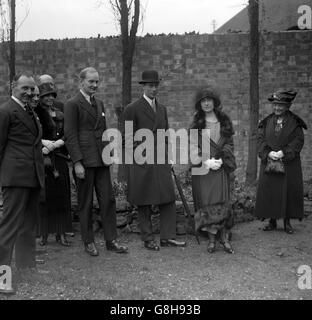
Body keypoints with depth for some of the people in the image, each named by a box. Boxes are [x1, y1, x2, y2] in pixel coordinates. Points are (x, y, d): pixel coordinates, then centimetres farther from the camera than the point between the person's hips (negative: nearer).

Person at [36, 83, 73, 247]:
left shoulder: (60, 115, 15)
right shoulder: (35, 114, 2)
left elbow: (66, 136, 8)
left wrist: (54, 144, -8)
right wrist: (43, 142, -18)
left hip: (59, 159, 4)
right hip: (42, 159, -4)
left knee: (61, 195, 3)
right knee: (44, 195, -2)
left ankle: (61, 233, 9)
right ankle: (44, 233, 8)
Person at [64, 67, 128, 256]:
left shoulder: (100, 104, 16)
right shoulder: (73, 104, -5)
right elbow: (70, 135, -10)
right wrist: (77, 162, -16)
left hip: (102, 160, 6)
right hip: (84, 160, -6)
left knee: (108, 200, 5)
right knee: (86, 203, 4)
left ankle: (111, 240, 14)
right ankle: (89, 242, 17)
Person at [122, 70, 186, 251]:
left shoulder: (162, 109, 16)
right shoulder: (132, 109, -3)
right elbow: (128, 138, -4)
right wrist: (132, 159, -9)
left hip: (161, 161, 6)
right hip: (141, 162, -5)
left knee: (168, 199, 2)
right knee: (144, 203, 3)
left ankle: (167, 237, 11)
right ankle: (148, 239, 14)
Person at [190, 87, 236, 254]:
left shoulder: (224, 121, 9)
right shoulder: (196, 124, 6)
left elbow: (229, 144, 9)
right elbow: (193, 147, 1)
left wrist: (221, 160, -7)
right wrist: (207, 162, -11)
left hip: (220, 167, 1)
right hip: (202, 168, -1)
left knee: (222, 202, -4)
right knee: (206, 203, -2)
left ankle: (224, 237, 1)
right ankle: (211, 238, 5)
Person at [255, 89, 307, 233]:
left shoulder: (295, 122, 2)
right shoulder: (267, 122, 8)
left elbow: (298, 140, -6)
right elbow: (260, 139, 3)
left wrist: (283, 152, -18)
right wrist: (268, 153, -15)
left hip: (289, 164, -2)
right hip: (269, 162, 2)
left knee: (289, 191, 1)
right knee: (269, 190, 2)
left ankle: (287, 222, 13)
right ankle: (272, 221, 14)